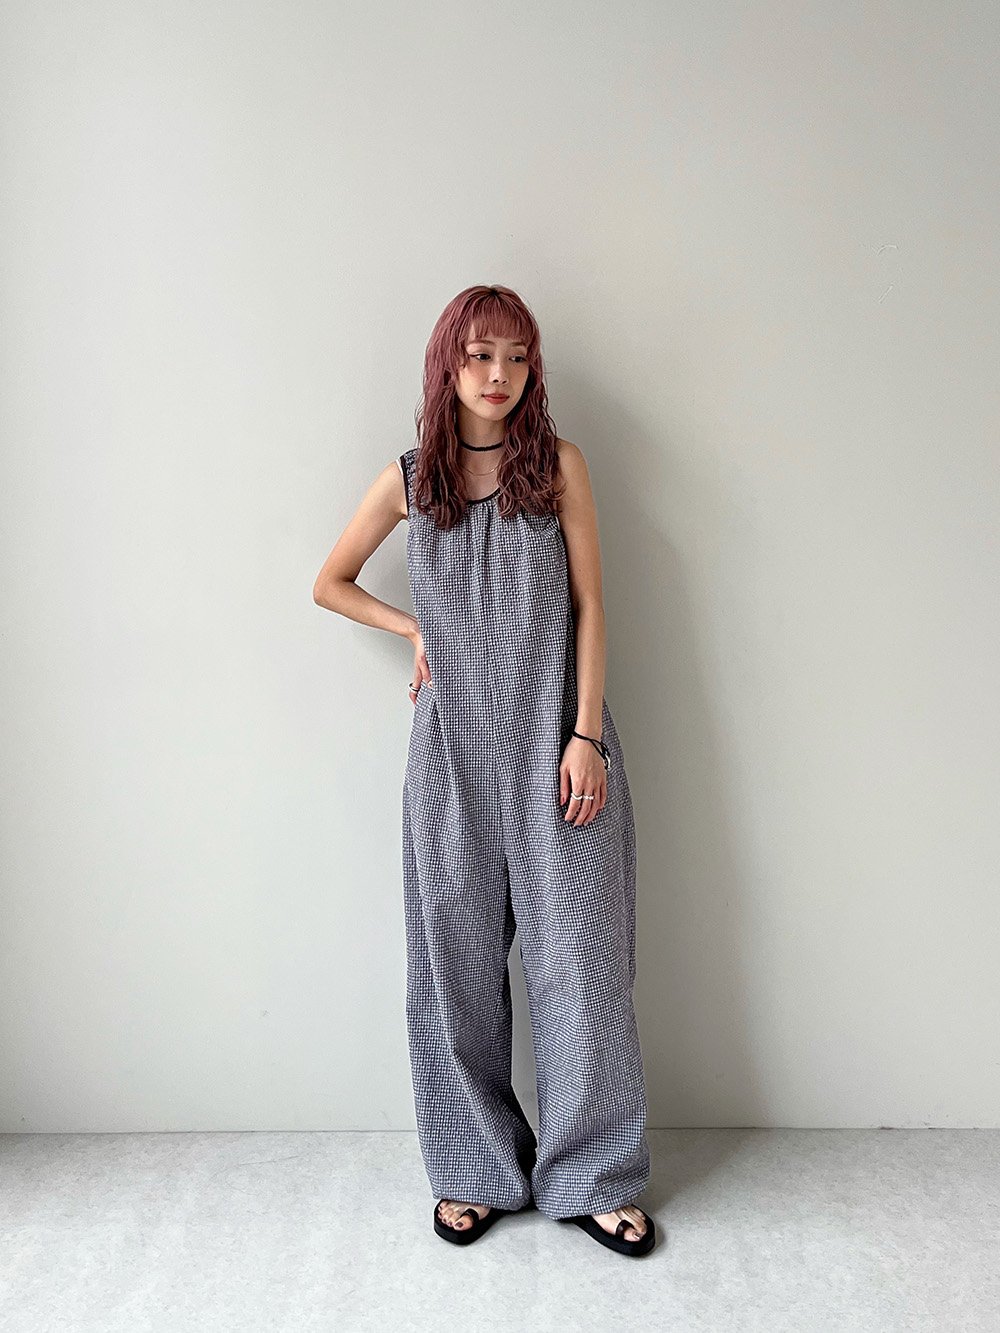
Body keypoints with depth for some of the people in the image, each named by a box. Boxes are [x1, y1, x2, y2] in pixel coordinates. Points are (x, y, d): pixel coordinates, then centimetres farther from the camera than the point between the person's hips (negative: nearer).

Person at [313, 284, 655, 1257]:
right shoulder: (408, 479, 6)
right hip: (453, 746, 1)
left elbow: (588, 604, 0)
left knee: (578, 955, 2)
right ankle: (476, 1170, 27)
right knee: (456, 958, 8)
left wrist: (586, 734, -7)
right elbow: (331, 582, 18)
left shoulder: (559, 465, 3)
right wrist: (416, 628, 4)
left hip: (553, 737, -1)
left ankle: (591, 1176, 21)